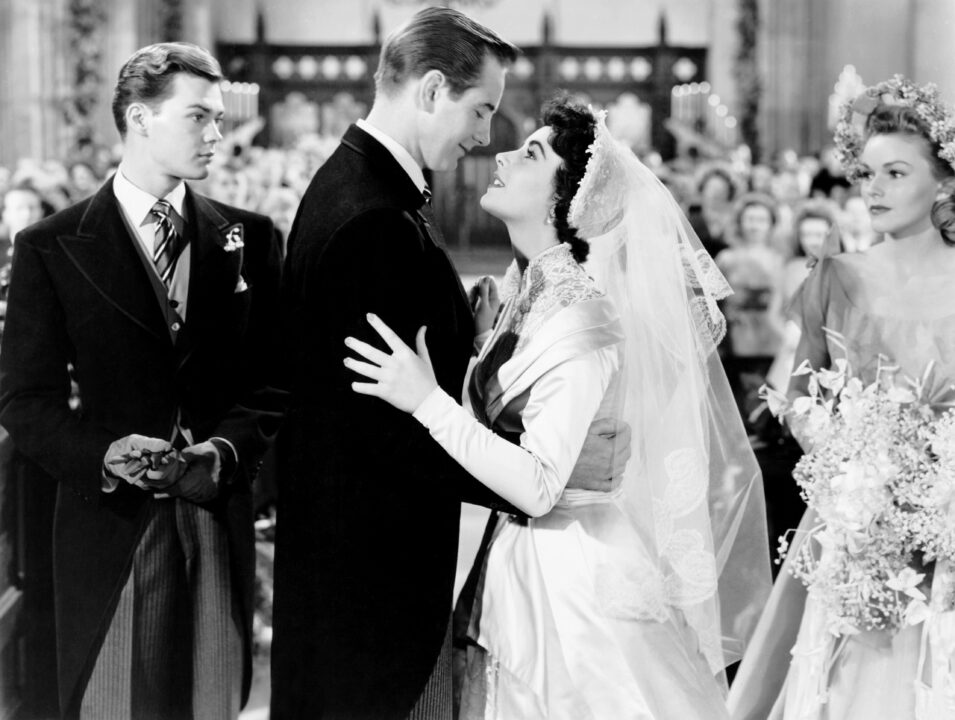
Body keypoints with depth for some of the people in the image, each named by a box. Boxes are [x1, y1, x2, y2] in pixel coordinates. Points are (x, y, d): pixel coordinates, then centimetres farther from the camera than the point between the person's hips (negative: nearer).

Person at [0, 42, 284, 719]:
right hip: (110, 526, -2)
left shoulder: (249, 238, 8)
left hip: (219, 520, 2)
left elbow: (273, 377, 5)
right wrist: (104, 455, -19)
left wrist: (228, 447, -14)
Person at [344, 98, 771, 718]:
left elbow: (538, 487, -26)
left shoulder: (584, 318, -21)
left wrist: (427, 400, -26)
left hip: (576, 580, -8)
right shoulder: (527, 294, 6)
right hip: (519, 569, 8)